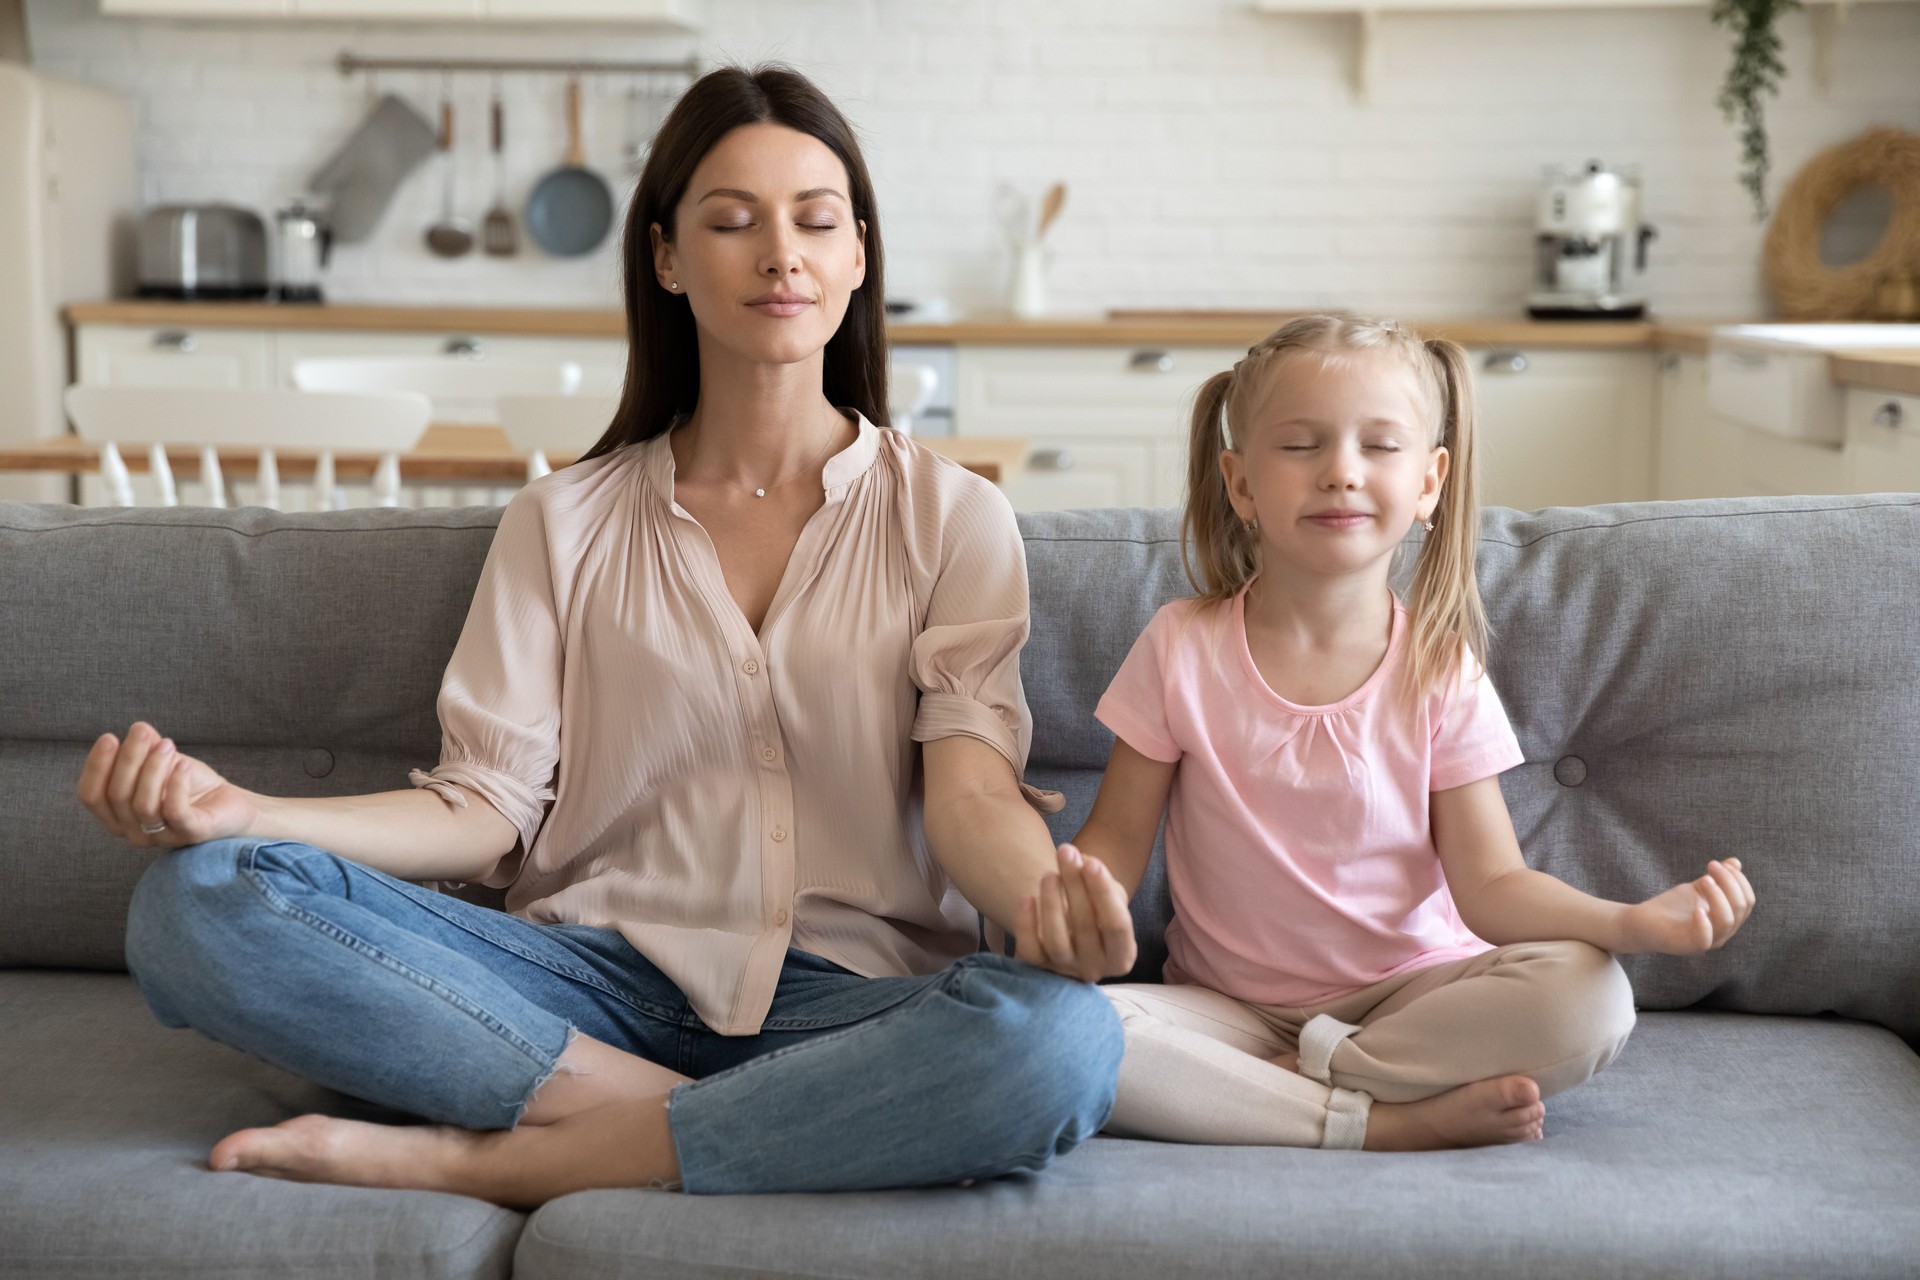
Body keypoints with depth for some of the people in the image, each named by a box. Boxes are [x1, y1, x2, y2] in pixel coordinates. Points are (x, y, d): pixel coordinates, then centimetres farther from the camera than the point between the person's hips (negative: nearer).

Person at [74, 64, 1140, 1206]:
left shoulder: (952, 516, 9)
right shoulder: (562, 525, 13)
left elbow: (973, 789, -5)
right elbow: (491, 808, 3)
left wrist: (1049, 897, -30)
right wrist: (239, 812, -15)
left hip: (846, 994, -1)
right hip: (602, 983, 1)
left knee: (1060, 1037, -37)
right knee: (199, 901, -21)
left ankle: (470, 1160, -23)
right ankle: (740, 1130, -20)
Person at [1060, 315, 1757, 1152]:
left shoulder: (1441, 671, -5)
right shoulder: (1184, 648, -4)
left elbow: (1490, 885, -7)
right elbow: (1116, 840, 0)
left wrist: (1631, 921, -25)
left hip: (1409, 992, 0)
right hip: (1232, 1010, 0)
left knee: (1589, 996, -27)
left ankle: (1293, 1079, -19)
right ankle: (1389, 1122, -24)